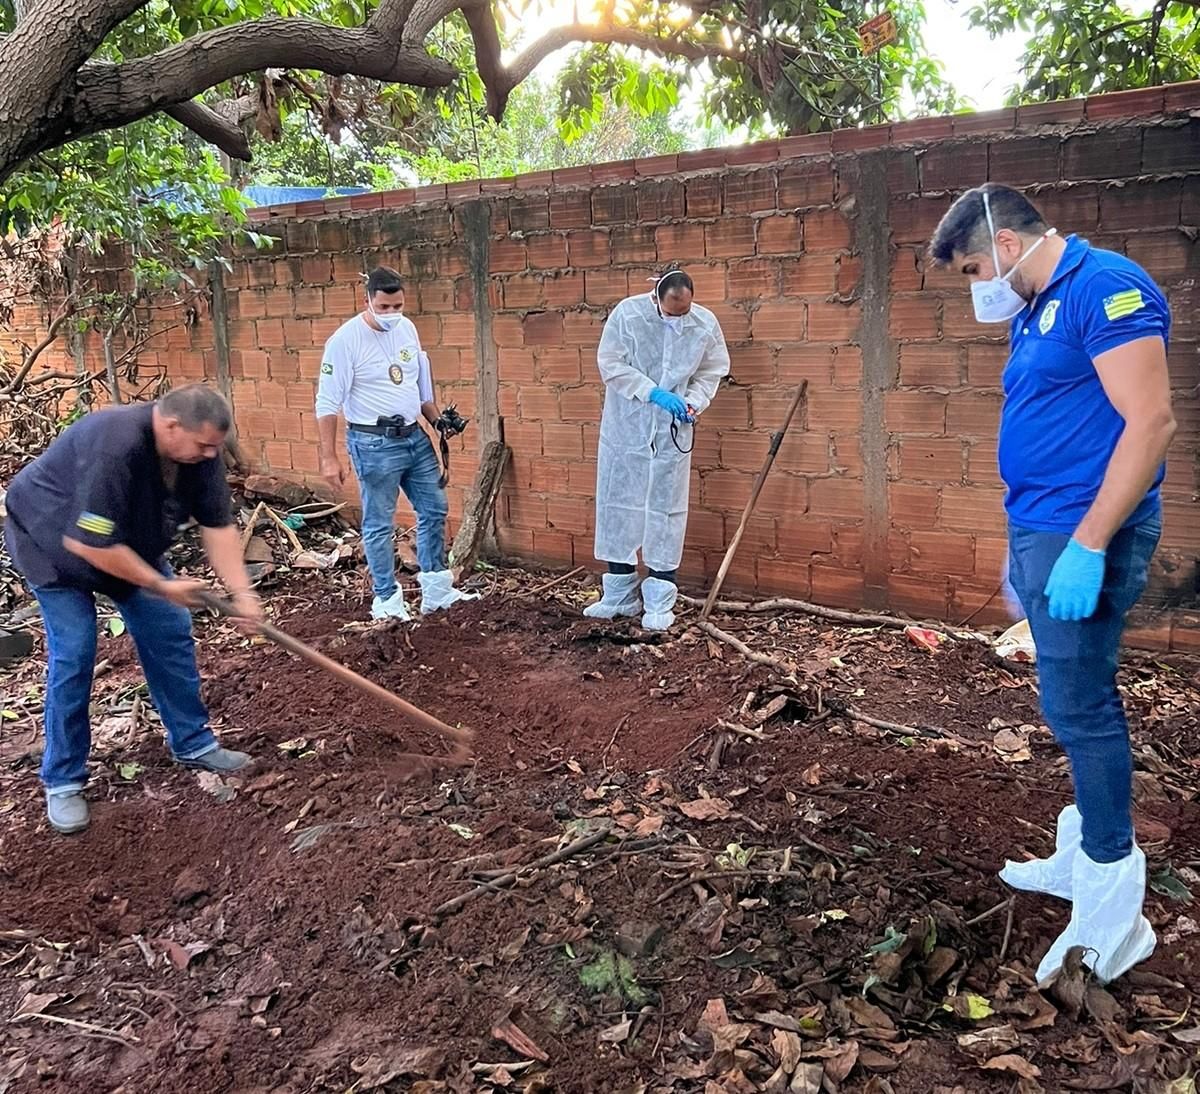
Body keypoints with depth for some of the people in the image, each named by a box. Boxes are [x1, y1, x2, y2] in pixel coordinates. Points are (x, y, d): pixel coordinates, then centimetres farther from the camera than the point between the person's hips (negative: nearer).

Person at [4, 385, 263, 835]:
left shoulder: (197, 449, -19)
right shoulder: (114, 448, -41)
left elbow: (218, 525, -15)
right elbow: (87, 544, -38)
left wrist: (241, 591, -25)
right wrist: (162, 586, -29)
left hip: (130, 543, 7)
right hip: (53, 543, -7)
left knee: (170, 634, 3)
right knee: (73, 656, -10)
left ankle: (193, 744, 18)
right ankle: (62, 781, 5)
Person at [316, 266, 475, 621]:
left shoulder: (407, 328, 5)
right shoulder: (346, 339, -15)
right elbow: (327, 403, -15)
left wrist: (437, 420, 10)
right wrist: (329, 458, -18)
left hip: (415, 436, 7)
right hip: (374, 444, -7)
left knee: (434, 509, 12)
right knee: (379, 524, 1)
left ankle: (436, 590, 24)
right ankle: (386, 599, 14)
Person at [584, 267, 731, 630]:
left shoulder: (706, 324, -6)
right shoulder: (628, 313, -12)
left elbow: (711, 373, 5)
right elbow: (611, 364, -11)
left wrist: (693, 402, -13)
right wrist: (653, 392, -20)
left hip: (672, 433, 0)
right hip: (625, 429, 0)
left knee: (665, 511, 3)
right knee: (617, 505, 7)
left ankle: (660, 602, 13)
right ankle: (619, 595, 21)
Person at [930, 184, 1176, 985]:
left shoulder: (1106, 287, -13)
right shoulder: (1036, 312, 16)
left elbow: (1152, 422, -20)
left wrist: (1087, 547, -24)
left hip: (1083, 536, -9)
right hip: (1043, 531, 9)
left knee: (1078, 706, -6)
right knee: (1080, 702, 15)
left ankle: (1113, 910, 5)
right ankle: (1086, 855, 28)